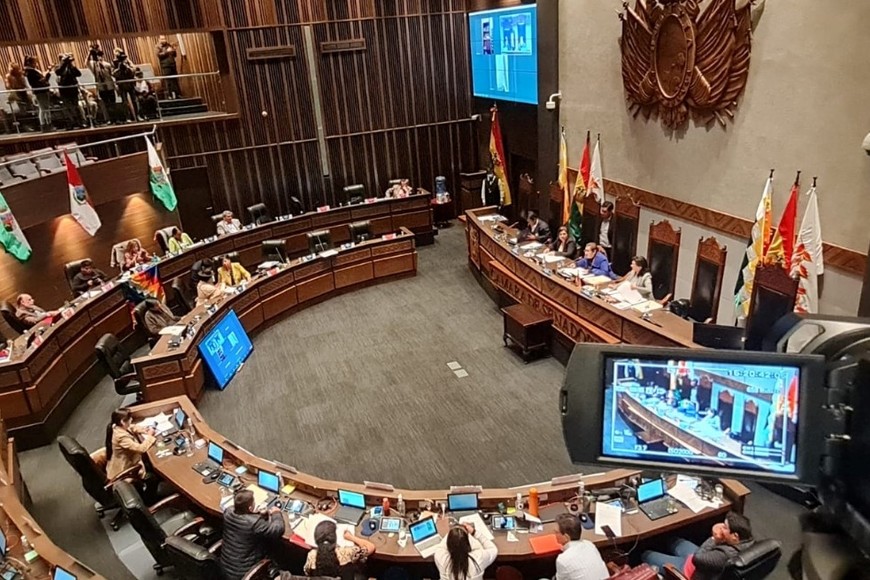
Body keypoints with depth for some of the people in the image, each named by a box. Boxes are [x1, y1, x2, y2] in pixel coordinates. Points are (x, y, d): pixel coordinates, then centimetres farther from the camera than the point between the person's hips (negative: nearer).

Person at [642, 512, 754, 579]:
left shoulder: (725, 555, -43)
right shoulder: (747, 539, -19)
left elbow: (697, 558, -35)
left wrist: (713, 539, -31)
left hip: (690, 569, -8)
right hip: (706, 558, 9)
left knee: (646, 555, 9)